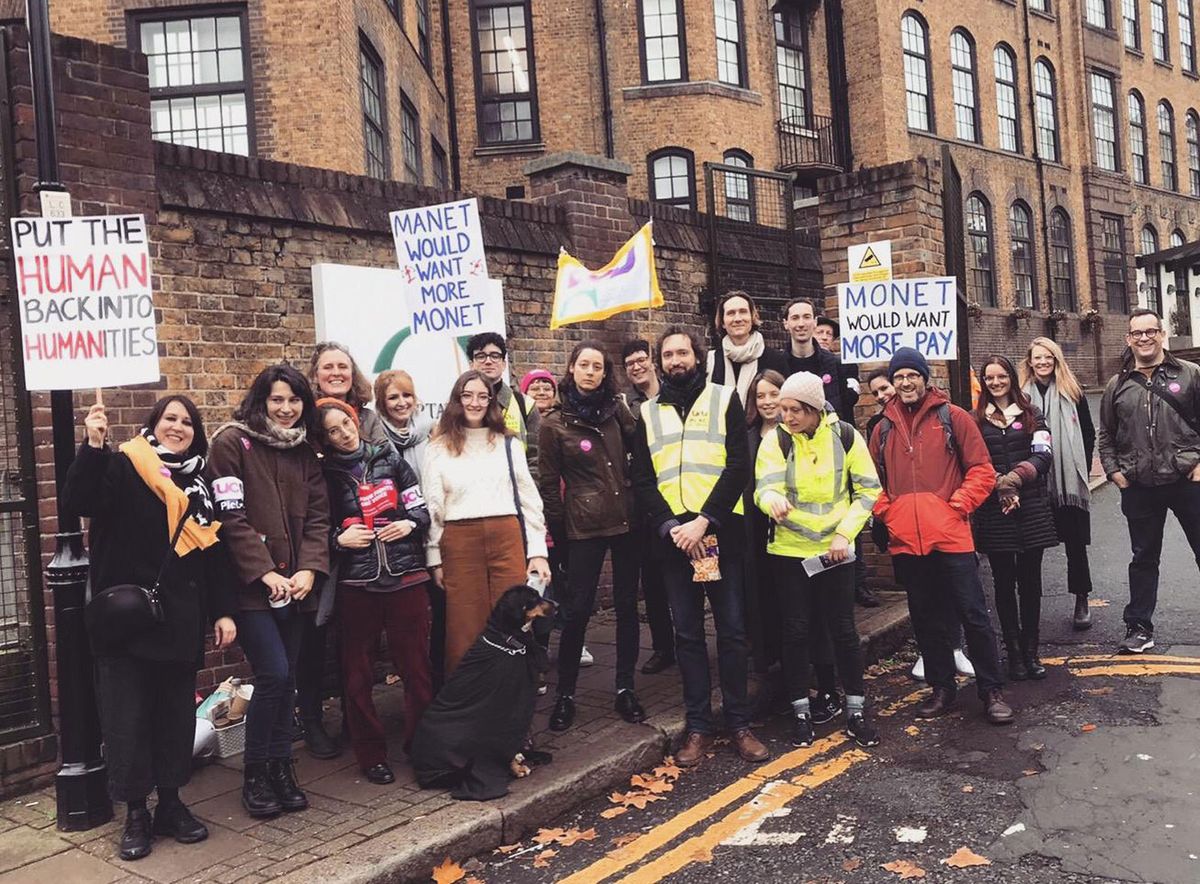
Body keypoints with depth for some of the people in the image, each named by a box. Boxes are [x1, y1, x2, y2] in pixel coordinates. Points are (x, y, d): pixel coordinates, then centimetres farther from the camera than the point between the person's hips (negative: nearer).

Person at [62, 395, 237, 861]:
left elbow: (214, 551, 11)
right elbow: (76, 502, -20)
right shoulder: (123, 467, -2)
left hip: (180, 618, 4)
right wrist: (93, 445, -30)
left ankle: (171, 804, 25)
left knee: (176, 712, 11)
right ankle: (135, 813, 16)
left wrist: (223, 611, 7)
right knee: (127, 715, 3)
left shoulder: (200, 481, 11)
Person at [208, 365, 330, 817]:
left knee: (286, 677, 9)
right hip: (252, 584, -5)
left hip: (295, 583, 6)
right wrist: (264, 572, -15)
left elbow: (317, 516, 9)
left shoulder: (303, 451, 13)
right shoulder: (232, 443, -5)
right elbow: (230, 517, -11)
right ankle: (255, 774, 7)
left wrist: (309, 568, -6)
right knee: (273, 674, -10)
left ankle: (281, 767, 21)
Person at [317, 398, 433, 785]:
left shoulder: (389, 458, 7)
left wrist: (409, 523, -10)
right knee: (358, 673, 6)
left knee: (416, 666, 4)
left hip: (406, 575, 1)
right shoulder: (325, 474, 4)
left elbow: (421, 507, 10)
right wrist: (339, 538, -10)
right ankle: (371, 754, 19)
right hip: (356, 583, 0)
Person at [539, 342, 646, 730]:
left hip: (626, 519, 3)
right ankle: (565, 695, 14)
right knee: (577, 610, 0)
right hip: (583, 526, -3)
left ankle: (625, 688, 20)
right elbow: (548, 482, 0)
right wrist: (558, 531, 1)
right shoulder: (554, 423, -2)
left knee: (627, 606, 8)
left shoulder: (616, 409, 5)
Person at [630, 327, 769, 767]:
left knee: (732, 630, 3)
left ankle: (740, 723, 14)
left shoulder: (724, 400, 4)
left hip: (720, 531, -2)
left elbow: (738, 466, -5)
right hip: (673, 536, 2)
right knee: (687, 633, 7)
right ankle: (698, 727, 15)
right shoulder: (648, 413, 12)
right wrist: (670, 527, -9)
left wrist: (703, 521, -14)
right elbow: (642, 481, 7)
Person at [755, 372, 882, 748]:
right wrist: (773, 501, -43)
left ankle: (856, 712, 19)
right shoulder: (775, 440, -9)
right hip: (789, 549, 0)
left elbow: (868, 489, -1)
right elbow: (764, 488, -19)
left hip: (834, 548, 0)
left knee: (843, 629, 4)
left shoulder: (844, 435, -7)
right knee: (796, 630, 4)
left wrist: (845, 533, -10)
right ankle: (801, 713, 18)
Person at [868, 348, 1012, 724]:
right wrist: (886, 512, 2)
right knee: (927, 619, 14)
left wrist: (957, 506, -9)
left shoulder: (952, 418, 0)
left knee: (973, 614, 2)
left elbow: (982, 471, -1)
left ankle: (992, 690, 15)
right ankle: (942, 688, 27)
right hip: (906, 542, 4)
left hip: (951, 537, -3)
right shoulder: (884, 429, 10)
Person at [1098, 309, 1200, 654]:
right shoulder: (1117, 385, 8)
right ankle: (1139, 627, 21)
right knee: (1144, 558, 12)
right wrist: (1114, 471, 4)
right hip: (1139, 488, 2)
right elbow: (1106, 435, 14)